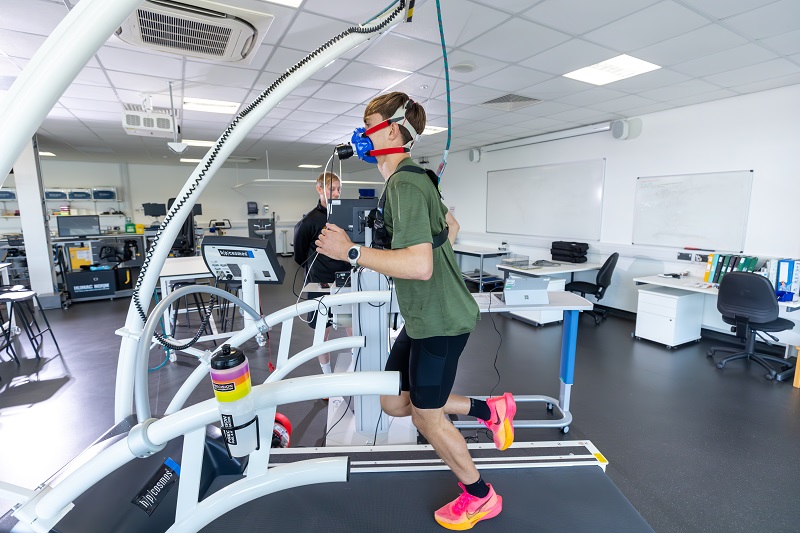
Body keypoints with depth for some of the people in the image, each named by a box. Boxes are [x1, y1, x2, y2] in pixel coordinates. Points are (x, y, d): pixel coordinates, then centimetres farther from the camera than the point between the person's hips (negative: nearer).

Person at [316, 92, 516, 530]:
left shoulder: (403, 186, -20)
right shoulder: (413, 178, 13)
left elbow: (419, 265, -30)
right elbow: (451, 227, 24)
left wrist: (351, 252, -26)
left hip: (440, 320, -10)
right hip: (425, 316, 10)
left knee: (426, 416, 8)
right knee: (394, 403, 17)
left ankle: (480, 497, 34)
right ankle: (491, 410, 31)